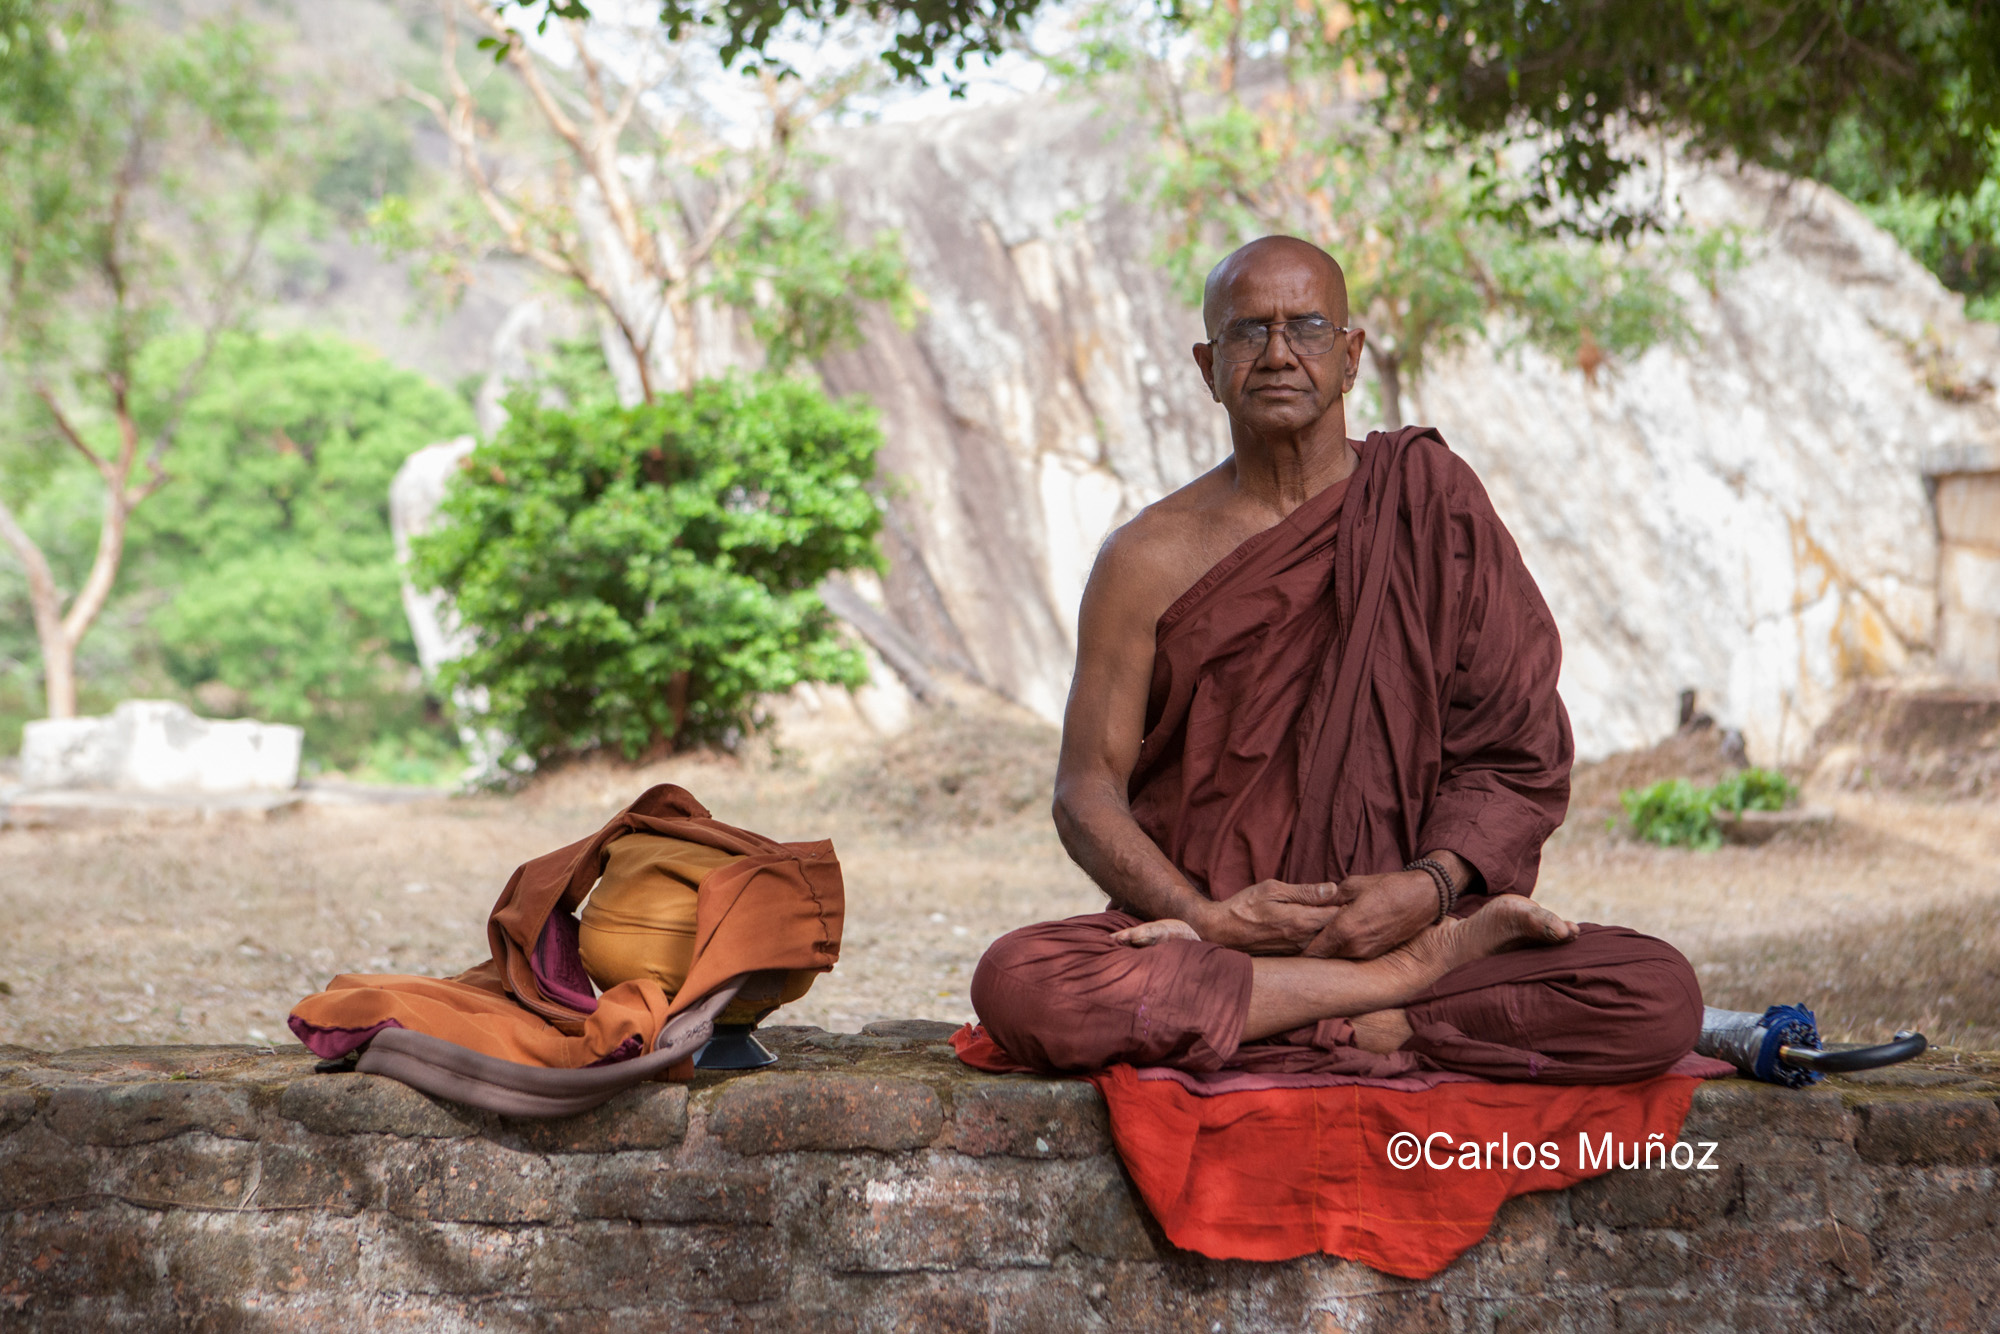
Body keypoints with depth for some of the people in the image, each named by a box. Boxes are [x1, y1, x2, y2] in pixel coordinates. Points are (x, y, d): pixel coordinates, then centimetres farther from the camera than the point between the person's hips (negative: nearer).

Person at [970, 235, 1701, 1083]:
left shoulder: (1432, 507, 4)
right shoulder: (1149, 560, 4)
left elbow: (1520, 758, 4)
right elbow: (1088, 791, 2)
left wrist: (1430, 886, -14)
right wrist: (1205, 917, -15)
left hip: (1399, 916, -1)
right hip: (1200, 939, 1)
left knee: (1659, 998, -24)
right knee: (1017, 985, -33)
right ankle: (1419, 976, -20)